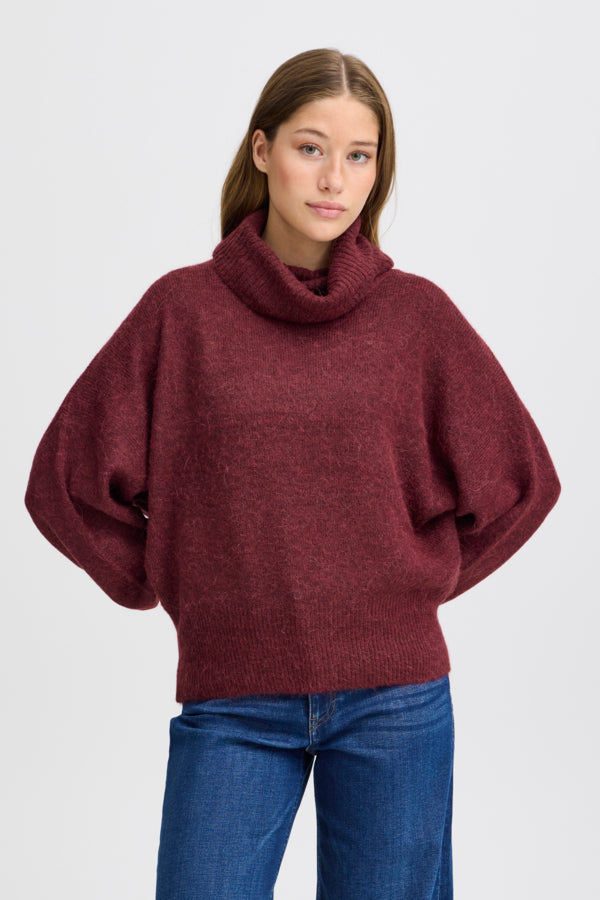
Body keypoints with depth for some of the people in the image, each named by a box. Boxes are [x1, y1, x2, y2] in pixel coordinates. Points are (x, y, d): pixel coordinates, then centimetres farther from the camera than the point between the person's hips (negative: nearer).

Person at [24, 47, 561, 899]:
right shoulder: (183, 309, -1)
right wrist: (164, 586, 2)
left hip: (395, 697, 1)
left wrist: (421, 580, 4)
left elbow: (520, 481, 9)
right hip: (231, 703, 0)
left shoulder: (416, 313, 0)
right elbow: (67, 480, 3)